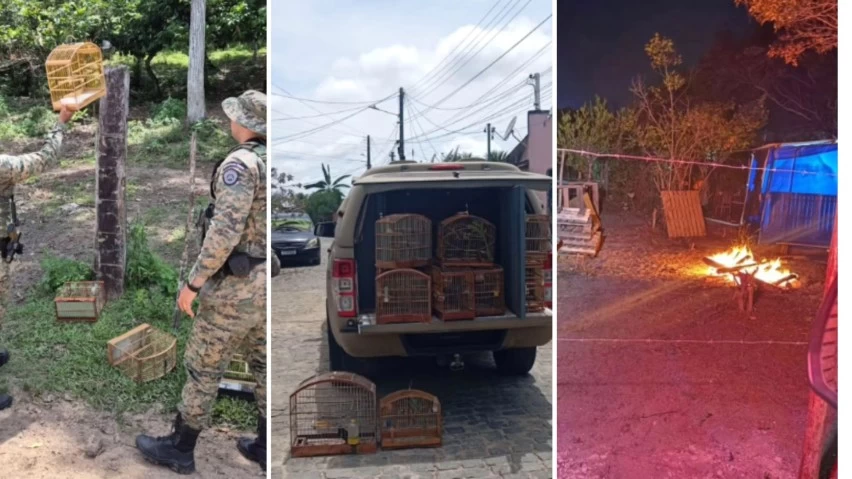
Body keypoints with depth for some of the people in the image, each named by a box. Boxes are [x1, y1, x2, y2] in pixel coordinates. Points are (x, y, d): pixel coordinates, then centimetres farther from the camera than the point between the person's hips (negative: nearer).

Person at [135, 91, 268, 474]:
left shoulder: (240, 163, -20)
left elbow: (225, 231, -25)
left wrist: (193, 283, -18)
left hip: (239, 285, -8)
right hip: (269, 280, 8)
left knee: (203, 367, 8)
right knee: (265, 364, 16)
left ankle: (179, 449, 24)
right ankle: (265, 448, 28)